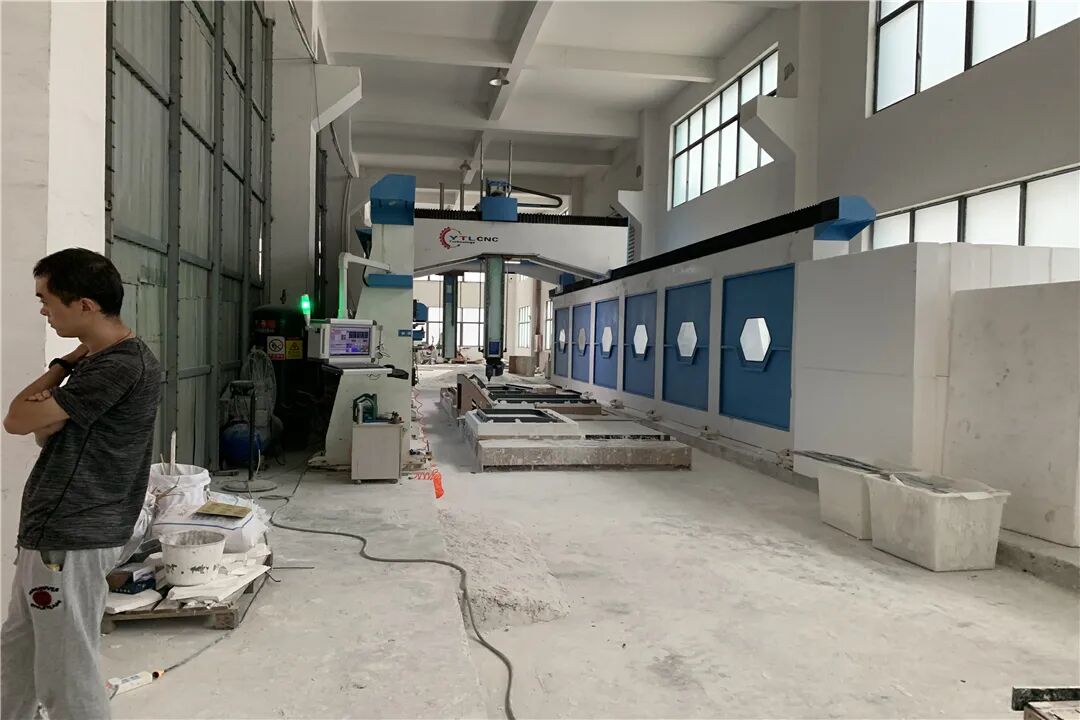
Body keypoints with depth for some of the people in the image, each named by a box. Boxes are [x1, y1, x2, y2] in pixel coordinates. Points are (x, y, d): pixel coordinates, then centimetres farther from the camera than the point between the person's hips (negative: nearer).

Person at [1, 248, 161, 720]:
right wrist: (65, 367, -6)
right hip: (52, 532, 10)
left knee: (66, 678, 2)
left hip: (71, 540, -10)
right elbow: (45, 433, 10)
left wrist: (62, 369, 1)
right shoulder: (99, 362, 11)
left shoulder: (122, 368, -22)